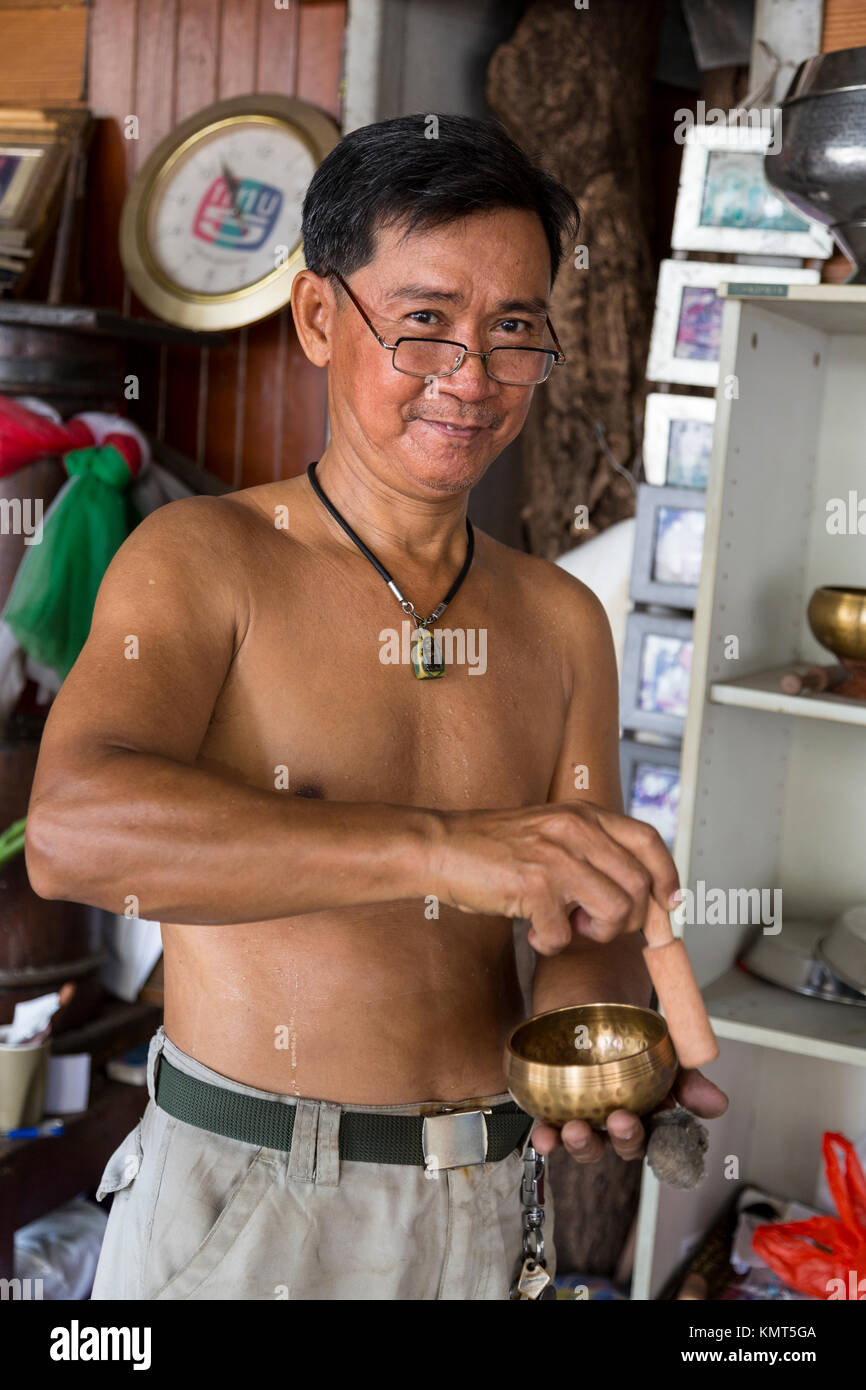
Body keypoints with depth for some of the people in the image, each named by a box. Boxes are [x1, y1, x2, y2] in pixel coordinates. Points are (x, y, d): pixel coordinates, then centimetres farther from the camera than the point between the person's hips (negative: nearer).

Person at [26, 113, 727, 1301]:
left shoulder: (564, 621, 4)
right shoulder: (201, 560, -10)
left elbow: (591, 920, 3)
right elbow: (73, 832, -27)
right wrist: (441, 845, -37)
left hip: (479, 1207, 4)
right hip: (236, 1196, -4)